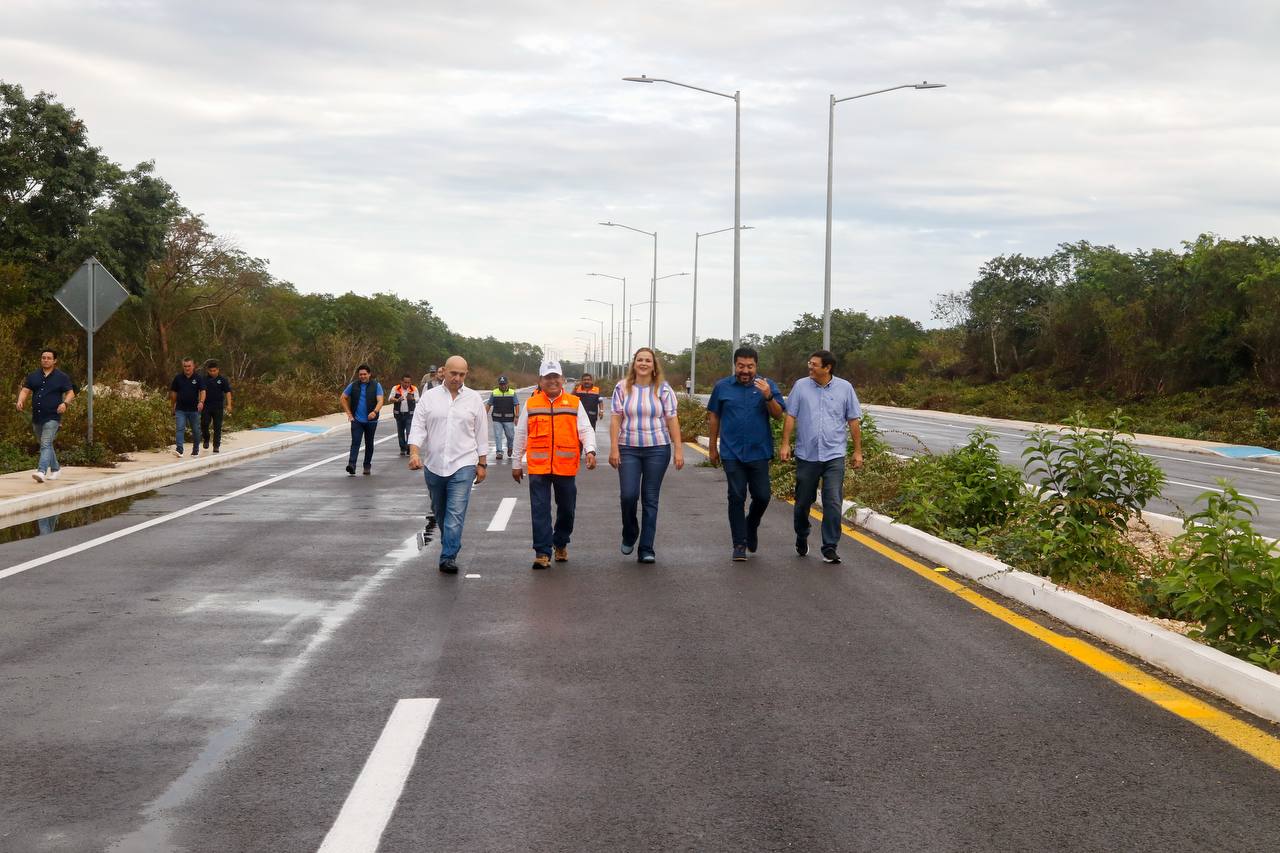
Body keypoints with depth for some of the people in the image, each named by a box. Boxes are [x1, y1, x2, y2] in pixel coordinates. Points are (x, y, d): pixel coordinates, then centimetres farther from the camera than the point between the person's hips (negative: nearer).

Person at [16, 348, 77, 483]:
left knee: (46, 445, -17)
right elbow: (25, 390, 7)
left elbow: (71, 393, 0)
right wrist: (20, 401, -14)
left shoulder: (62, 377, 1)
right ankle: (55, 469, 33)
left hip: (52, 417, -5)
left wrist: (65, 403, -20)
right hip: (36, 417, 5)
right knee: (45, 445, 17)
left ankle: (42, 471, -27)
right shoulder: (33, 376, 11)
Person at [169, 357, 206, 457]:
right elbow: (173, 392, 12)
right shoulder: (178, 378, 4)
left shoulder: (199, 378, -2)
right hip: (180, 409, 0)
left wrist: (201, 402, -28)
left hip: (194, 409, 0)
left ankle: (195, 450, 24)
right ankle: (179, 449, -22)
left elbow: (202, 391, -11)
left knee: (196, 430, 10)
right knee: (179, 429, -13)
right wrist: (173, 405, 13)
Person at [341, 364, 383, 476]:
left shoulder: (376, 385, 0)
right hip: (356, 420, 0)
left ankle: (367, 466, 23)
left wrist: (375, 411, -30)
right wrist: (349, 413, 4)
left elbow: (380, 401, -11)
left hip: (371, 420, 0)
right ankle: (351, 465, -25)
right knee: (355, 442, -13)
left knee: (369, 443, 10)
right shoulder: (353, 385, 4)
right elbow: (343, 398, 12)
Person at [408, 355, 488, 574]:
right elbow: (418, 427, 1)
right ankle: (450, 546, 32)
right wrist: (414, 452, -15)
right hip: (434, 464, 2)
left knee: (456, 513, -13)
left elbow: (481, 433, 9)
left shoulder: (474, 398, 5)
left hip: (463, 465, -2)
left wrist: (482, 464, 7)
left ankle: (448, 557, -15)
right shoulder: (429, 397, 5)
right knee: (440, 512, 14)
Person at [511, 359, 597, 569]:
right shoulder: (531, 404, 7)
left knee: (566, 509, 11)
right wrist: (516, 463, 14)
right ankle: (542, 552, -1)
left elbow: (586, 429, 3)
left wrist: (590, 450, -15)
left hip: (566, 467, 1)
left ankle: (561, 544, 32)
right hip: (538, 467, -1)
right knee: (540, 510, -5)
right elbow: (521, 435, 13)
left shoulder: (574, 403, 6)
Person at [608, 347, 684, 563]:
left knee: (650, 499, 2)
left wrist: (678, 449, -5)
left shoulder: (663, 389, 3)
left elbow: (672, 420, 1)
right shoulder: (623, 387, 4)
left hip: (657, 448, 0)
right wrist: (614, 448, -6)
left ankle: (646, 549, 6)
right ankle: (629, 535, 19)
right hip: (628, 448, 0)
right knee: (628, 495, -10)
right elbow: (615, 418, 1)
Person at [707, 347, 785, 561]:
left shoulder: (767, 386, 2)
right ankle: (739, 544, 6)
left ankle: (751, 526, 33)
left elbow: (778, 415, -4)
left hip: (759, 452, 0)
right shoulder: (722, 387, 4)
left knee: (762, 496, 3)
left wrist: (768, 397, -22)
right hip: (732, 454, 0)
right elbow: (714, 417, 10)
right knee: (736, 498, 0)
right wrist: (712, 447, 10)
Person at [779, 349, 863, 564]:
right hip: (806, 455, 1)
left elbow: (854, 421, 5)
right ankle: (802, 538, 36)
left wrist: (858, 451, 4)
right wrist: (785, 444, -3)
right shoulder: (801, 386, 2)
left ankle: (830, 548, -2)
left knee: (833, 503, -8)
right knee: (803, 502, 12)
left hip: (834, 456, -1)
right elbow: (790, 417, 4)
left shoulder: (844, 388, 1)